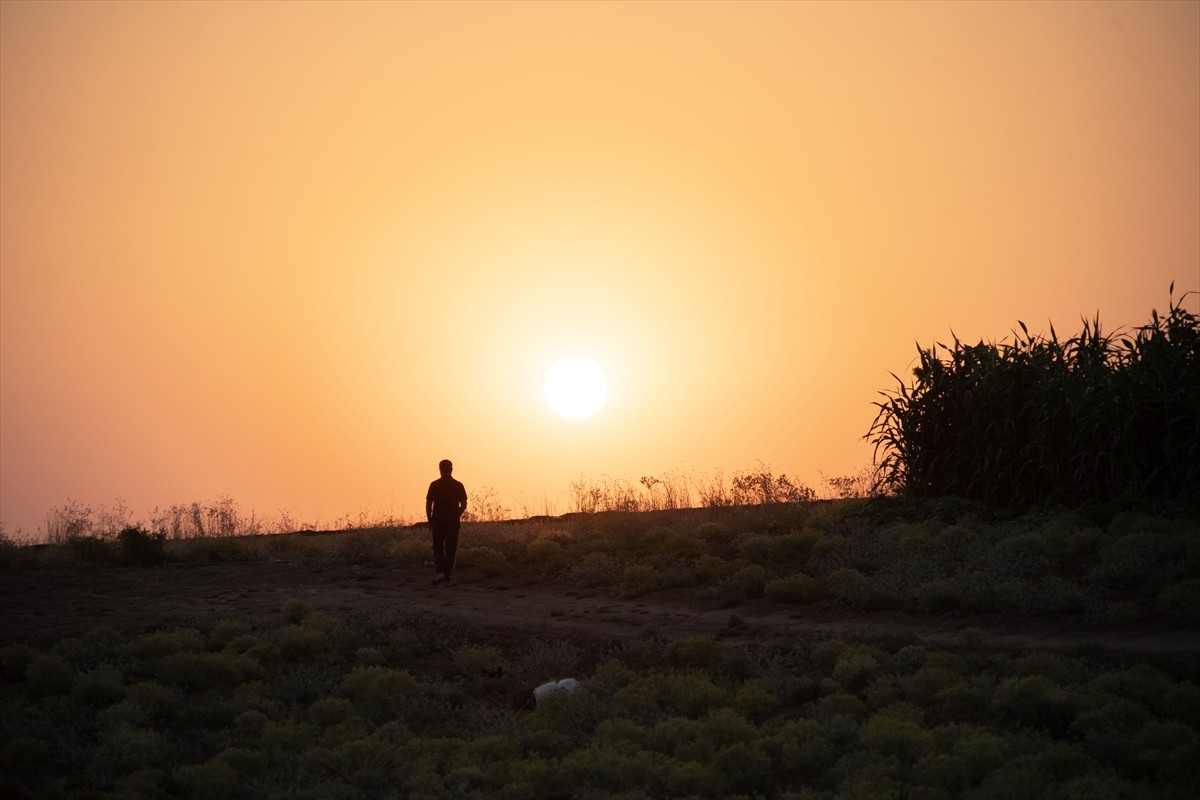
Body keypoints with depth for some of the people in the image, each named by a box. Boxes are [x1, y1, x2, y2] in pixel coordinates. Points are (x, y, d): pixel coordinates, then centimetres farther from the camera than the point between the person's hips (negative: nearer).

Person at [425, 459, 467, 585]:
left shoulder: (434, 485, -5)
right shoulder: (458, 486, 0)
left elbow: (428, 505, -6)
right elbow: (463, 505, -1)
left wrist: (429, 520, 6)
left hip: (438, 522, -1)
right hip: (453, 522, 1)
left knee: (438, 548, 8)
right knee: (451, 549, 8)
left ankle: (440, 572, -11)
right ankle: (448, 575, 7)